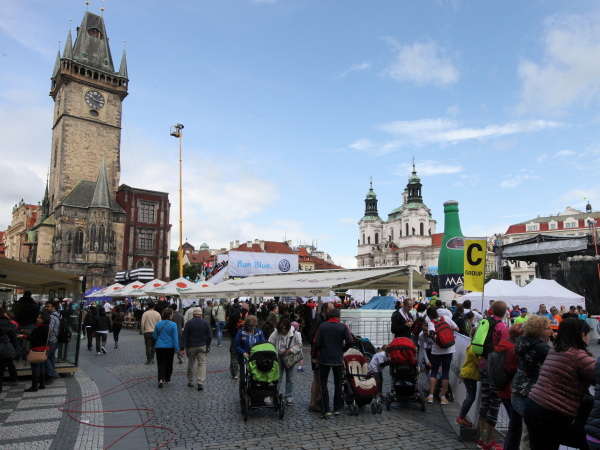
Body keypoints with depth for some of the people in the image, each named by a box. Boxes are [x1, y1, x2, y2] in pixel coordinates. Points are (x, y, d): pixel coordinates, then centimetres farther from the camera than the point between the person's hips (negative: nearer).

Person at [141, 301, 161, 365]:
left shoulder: (145, 314, -4)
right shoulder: (157, 314, 0)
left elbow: (142, 324, -8)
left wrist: (143, 332, 4)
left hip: (147, 332, -2)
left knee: (148, 346, 3)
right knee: (153, 346, 16)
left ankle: (149, 360, 4)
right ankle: (152, 358, 14)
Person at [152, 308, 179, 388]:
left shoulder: (158, 324, -3)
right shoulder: (173, 325, -12)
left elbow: (154, 336, 7)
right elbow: (175, 338, -11)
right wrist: (176, 349, -6)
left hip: (159, 346, 1)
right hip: (170, 347, -1)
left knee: (161, 364, 4)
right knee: (169, 363, 16)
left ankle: (161, 379, -15)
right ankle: (167, 379, 27)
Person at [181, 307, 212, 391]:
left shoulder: (188, 323, -4)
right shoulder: (206, 323, -2)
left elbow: (184, 336, -6)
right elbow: (210, 336, 0)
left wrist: (183, 348, -3)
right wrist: (207, 345, 14)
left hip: (191, 347, 0)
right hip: (202, 346, 0)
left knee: (191, 364, 14)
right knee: (202, 364, 0)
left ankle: (190, 382, 23)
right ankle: (201, 383, -11)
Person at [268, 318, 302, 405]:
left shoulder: (294, 334, -15)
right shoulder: (275, 333, -13)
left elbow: (299, 345, -9)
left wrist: (290, 350, -20)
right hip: (279, 357, 0)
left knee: (289, 378, 9)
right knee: (278, 378, 5)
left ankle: (289, 397, 19)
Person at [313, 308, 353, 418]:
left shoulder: (323, 326, -4)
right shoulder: (343, 327, -5)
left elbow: (317, 342, -7)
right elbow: (350, 342, -9)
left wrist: (314, 356, 3)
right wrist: (342, 351, 10)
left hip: (324, 359, -1)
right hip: (338, 359, 1)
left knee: (323, 383, 6)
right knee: (338, 383, 16)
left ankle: (326, 410, -3)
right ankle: (337, 409, 22)